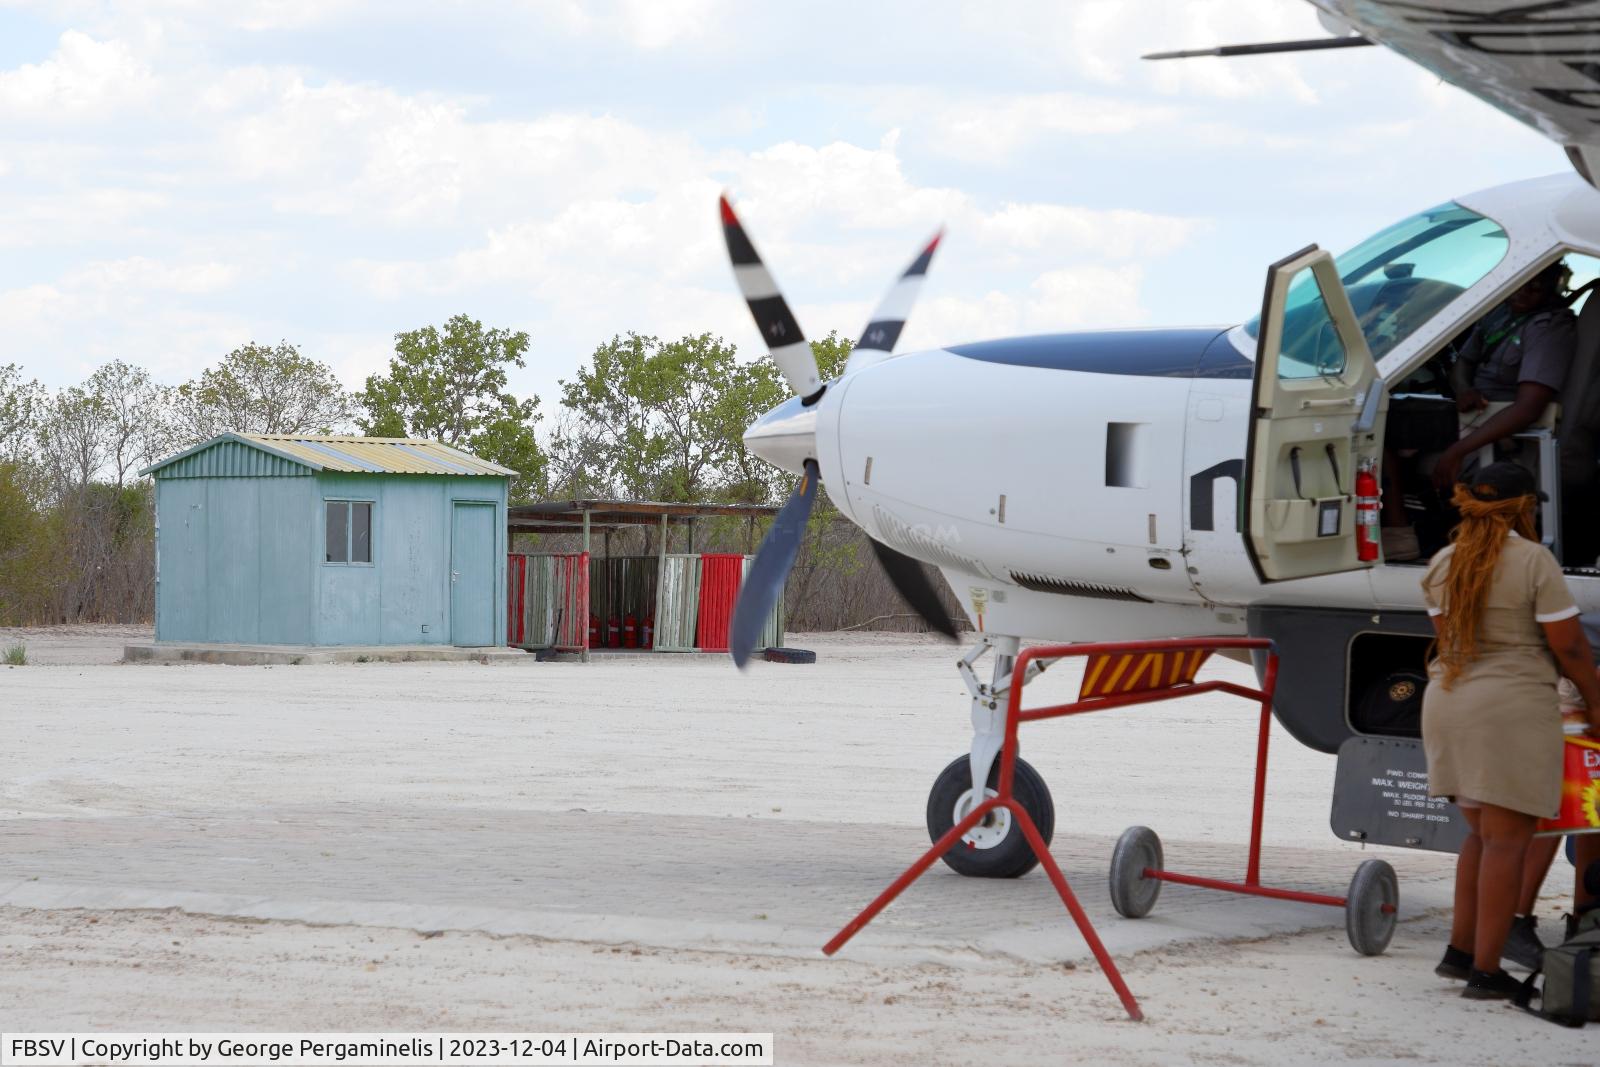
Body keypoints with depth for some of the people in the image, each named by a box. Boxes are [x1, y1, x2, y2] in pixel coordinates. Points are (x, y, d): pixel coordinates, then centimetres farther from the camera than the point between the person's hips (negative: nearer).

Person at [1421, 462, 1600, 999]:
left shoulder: (1443, 565, 7)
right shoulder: (1534, 560, -10)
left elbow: (1446, 638, 12)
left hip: (1449, 704, 7)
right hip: (1513, 708, -6)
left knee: (1483, 834, 19)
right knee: (1507, 841, -3)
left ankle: (1459, 950, 15)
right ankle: (1485, 971, -5)